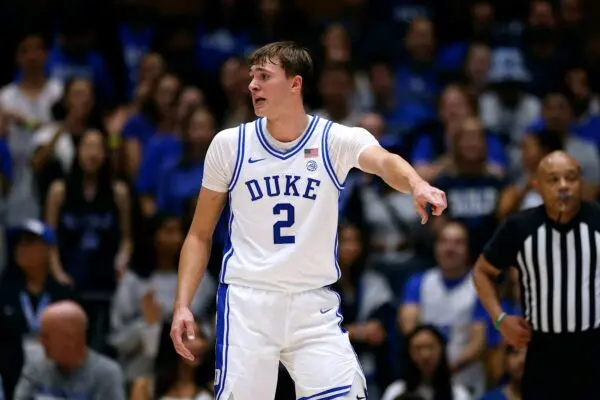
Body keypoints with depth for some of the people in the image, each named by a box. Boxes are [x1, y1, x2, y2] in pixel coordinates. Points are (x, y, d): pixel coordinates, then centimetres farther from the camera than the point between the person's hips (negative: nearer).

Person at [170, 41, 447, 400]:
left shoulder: (337, 140, -2)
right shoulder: (229, 144, 3)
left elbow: (384, 162, -24)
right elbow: (200, 235, 9)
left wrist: (417, 185, -47)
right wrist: (183, 304, 0)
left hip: (314, 303, 0)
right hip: (246, 302, 0)